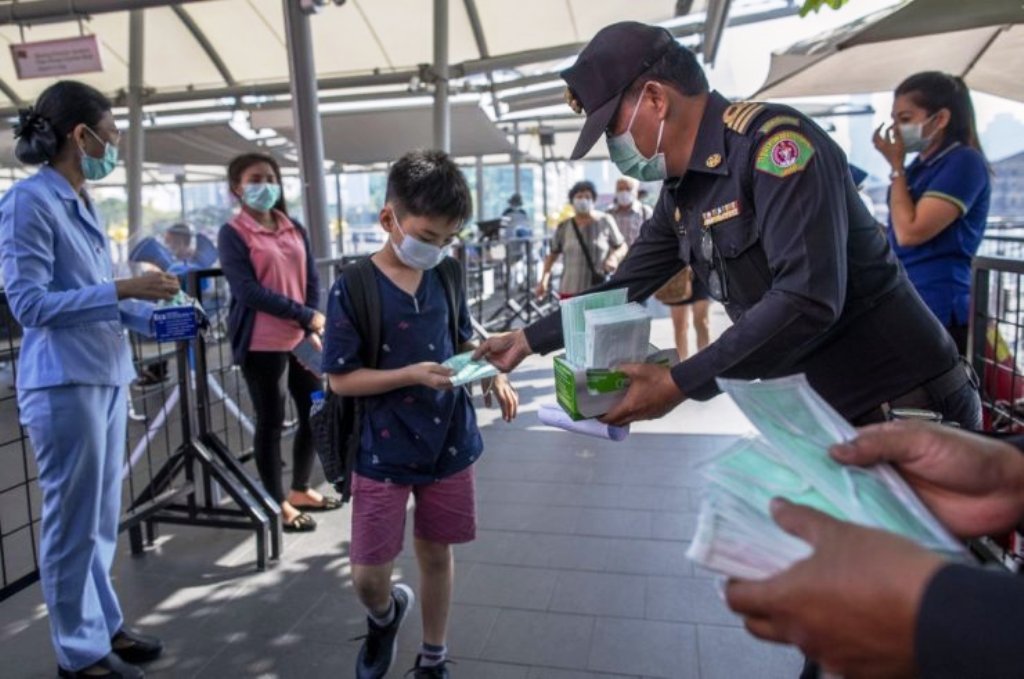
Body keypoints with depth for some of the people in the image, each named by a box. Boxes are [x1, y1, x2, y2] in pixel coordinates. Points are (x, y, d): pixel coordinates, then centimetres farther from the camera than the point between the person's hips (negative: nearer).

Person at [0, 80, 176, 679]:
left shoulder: (81, 203, 13)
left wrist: (154, 318, 7)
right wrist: (122, 290, -20)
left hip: (108, 376, 8)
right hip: (65, 383, -8)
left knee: (101, 520, 17)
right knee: (74, 523, 4)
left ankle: (104, 626, 32)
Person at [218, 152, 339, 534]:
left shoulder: (294, 229, 11)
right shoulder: (232, 234, -5)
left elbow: (312, 282, 8)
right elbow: (247, 291, -15)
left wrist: (312, 330, -6)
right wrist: (305, 315, -18)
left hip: (301, 340, 6)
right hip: (262, 344, -6)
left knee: (315, 414, 11)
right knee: (271, 422, 4)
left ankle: (300, 491, 29)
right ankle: (278, 503, 19)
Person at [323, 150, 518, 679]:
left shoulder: (444, 278, 0)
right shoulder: (353, 288, -14)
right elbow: (341, 379, -12)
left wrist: (492, 376, -7)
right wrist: (410, 375, -25)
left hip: (449, 443, 4)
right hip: (383, 452, -3)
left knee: (437, 553, 16)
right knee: (367, 574, 2)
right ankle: (385, 615, 40)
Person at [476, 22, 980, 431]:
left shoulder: (773, 140, -21)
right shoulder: (680, 194, 6)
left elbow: (808, 298, -30)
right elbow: (620, 291, 17)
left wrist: (679, 384, -26)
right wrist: (528, 340, 18)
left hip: (902, 404, -8)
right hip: (820, 406, 8)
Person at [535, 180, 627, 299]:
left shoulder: (605, 221, 2)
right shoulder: (564, 227, 4)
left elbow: (622, 247, 10)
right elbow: (553, 254, 12)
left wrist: (614, 257, -11)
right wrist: (544, 280, 2)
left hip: (599, 290, -1)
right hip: (570, 290, 1)